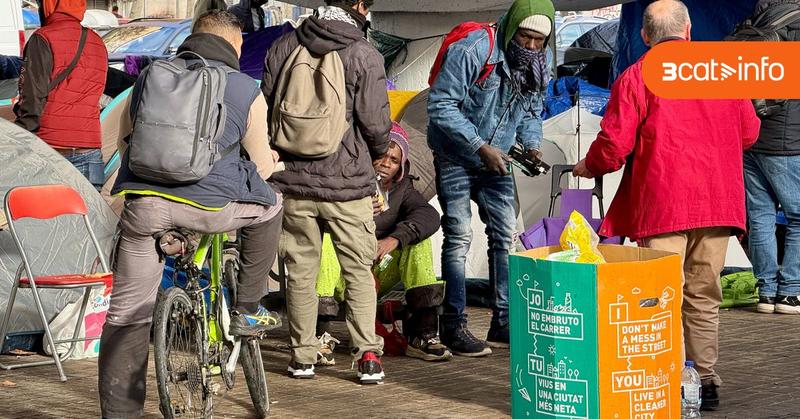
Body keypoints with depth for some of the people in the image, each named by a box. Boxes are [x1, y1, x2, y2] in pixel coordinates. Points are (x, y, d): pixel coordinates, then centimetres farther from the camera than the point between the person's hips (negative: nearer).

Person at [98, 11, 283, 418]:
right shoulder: (246, 90, 10)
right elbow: (261, 167, 18)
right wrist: (273, 159, 41)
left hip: (142, 203, 3)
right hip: (209, 205, -3)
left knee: (126, 315, 11)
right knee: (268, 205, 29)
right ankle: (247, 311, 30)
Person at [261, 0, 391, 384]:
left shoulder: (284, 47, 1)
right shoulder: (364, 56, -10)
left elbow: (266, 110, 7)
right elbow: (375, 124, -9)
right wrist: (378, 152, 14)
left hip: (293, 181, 3)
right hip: (347, 184, -3)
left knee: (301, 271, 12)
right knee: (358, 271, 7)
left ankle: (302, 356, 17)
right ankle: (368, 355, 4)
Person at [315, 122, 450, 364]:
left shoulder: (401, 188, 6)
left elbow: (429, 215, -13)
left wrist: (395, 238, -30)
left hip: (378, 275, 4)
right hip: (340, 279, -4)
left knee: (417, 235, -13)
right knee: (327, 235, -31)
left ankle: (422, 334, -18)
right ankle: (318, 336, -32)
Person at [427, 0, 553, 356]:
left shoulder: (537, 66, -4)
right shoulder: (472, 51, -26)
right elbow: (441, 105, -25)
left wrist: (531, 146, -10)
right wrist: (480, 147, -27)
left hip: (496, 160, 7)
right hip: (455, 157, -7)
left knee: (505, 235, 4)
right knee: (459, 237, -10)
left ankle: (503, 324, 11)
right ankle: (453, 328, -5)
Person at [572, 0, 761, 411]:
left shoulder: (637, 77, -4)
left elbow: (614, 144, -7)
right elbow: (749, 131, 14)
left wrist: (588, 167, 14)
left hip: (663, 203, -4)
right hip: (718, 201, 4)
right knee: (703, 295, 13)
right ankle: (706, 381, 17)